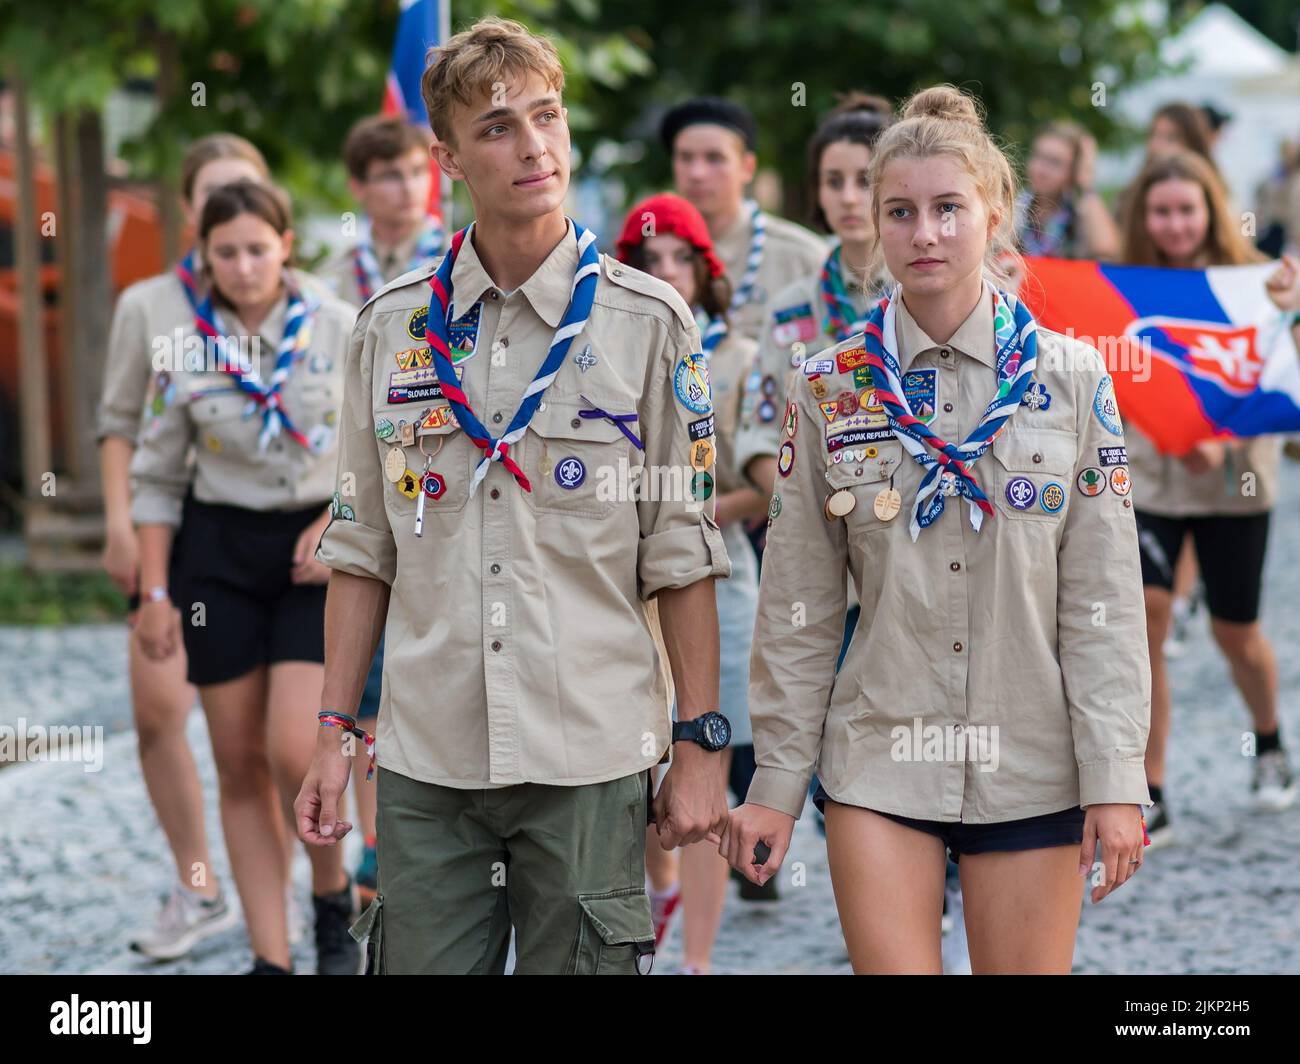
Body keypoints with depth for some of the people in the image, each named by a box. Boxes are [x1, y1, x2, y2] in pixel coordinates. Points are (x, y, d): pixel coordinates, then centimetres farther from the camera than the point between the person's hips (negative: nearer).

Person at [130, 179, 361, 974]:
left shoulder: (342, 330, -4)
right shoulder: (186, 350, 0)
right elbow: (157, 477, 6)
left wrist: (338, 524, -12)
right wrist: (156, 591, 2)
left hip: (321, 552, -2)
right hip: (219, 551, 2)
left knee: (296, 753, -16)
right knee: (241, 764, 3)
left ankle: (334, 891, 14)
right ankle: (272, 957, 10)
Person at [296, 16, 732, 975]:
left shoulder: (647, 321, 0)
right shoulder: (393, 325, 7)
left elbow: (682, 554, 0)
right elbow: (363, 549, 11)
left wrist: (700, 746, -2)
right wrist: (335, 735, 7)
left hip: (590, 754, -2)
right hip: (427, 755, 2)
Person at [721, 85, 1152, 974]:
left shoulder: (1071, 380, 0)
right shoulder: (831, 388, 1)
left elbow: (1104, 600, -2)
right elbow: (799, 608, 4)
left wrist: (1115, 778, -8)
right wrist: (775, 782, 2)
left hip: (1031, 766, 0)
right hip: (879, 759, 0)